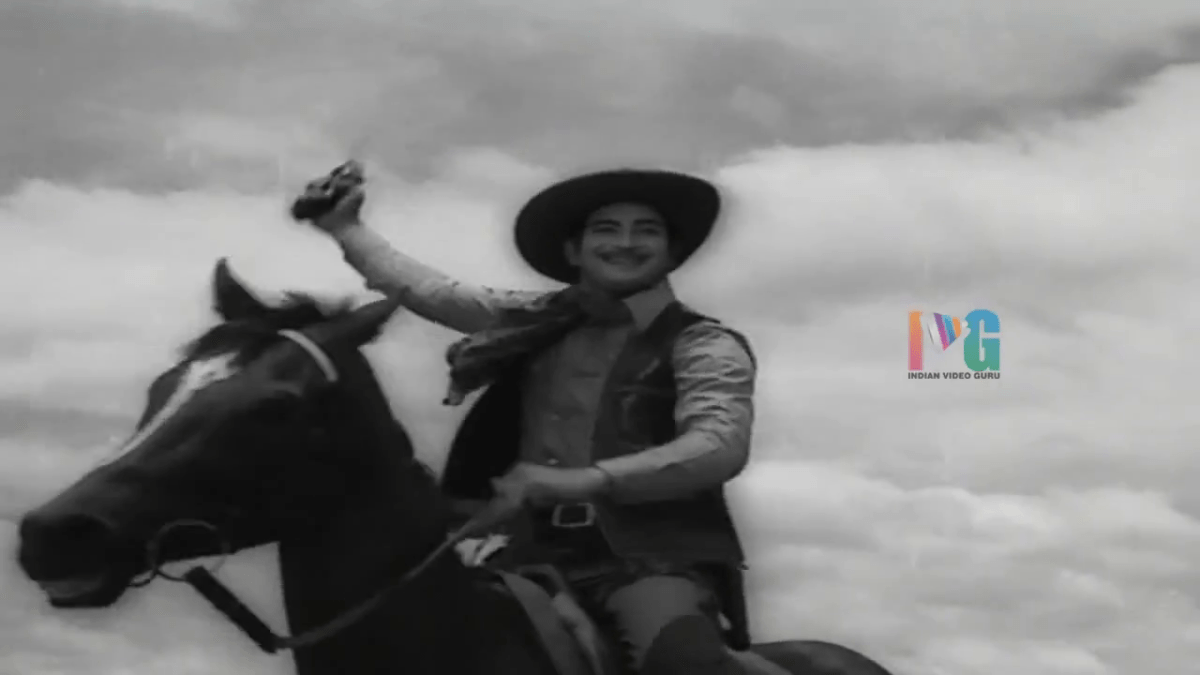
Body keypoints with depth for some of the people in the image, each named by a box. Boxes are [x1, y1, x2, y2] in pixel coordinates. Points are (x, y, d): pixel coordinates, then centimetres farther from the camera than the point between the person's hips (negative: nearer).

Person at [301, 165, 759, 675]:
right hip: (538, 552, 5)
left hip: (651, 556, -5)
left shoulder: (702, 345, 1)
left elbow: (721, 446, -15)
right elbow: (429, 290, 25)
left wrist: (581, 481, -23)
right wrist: (346, 229, 31)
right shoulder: (538, 321, 16)